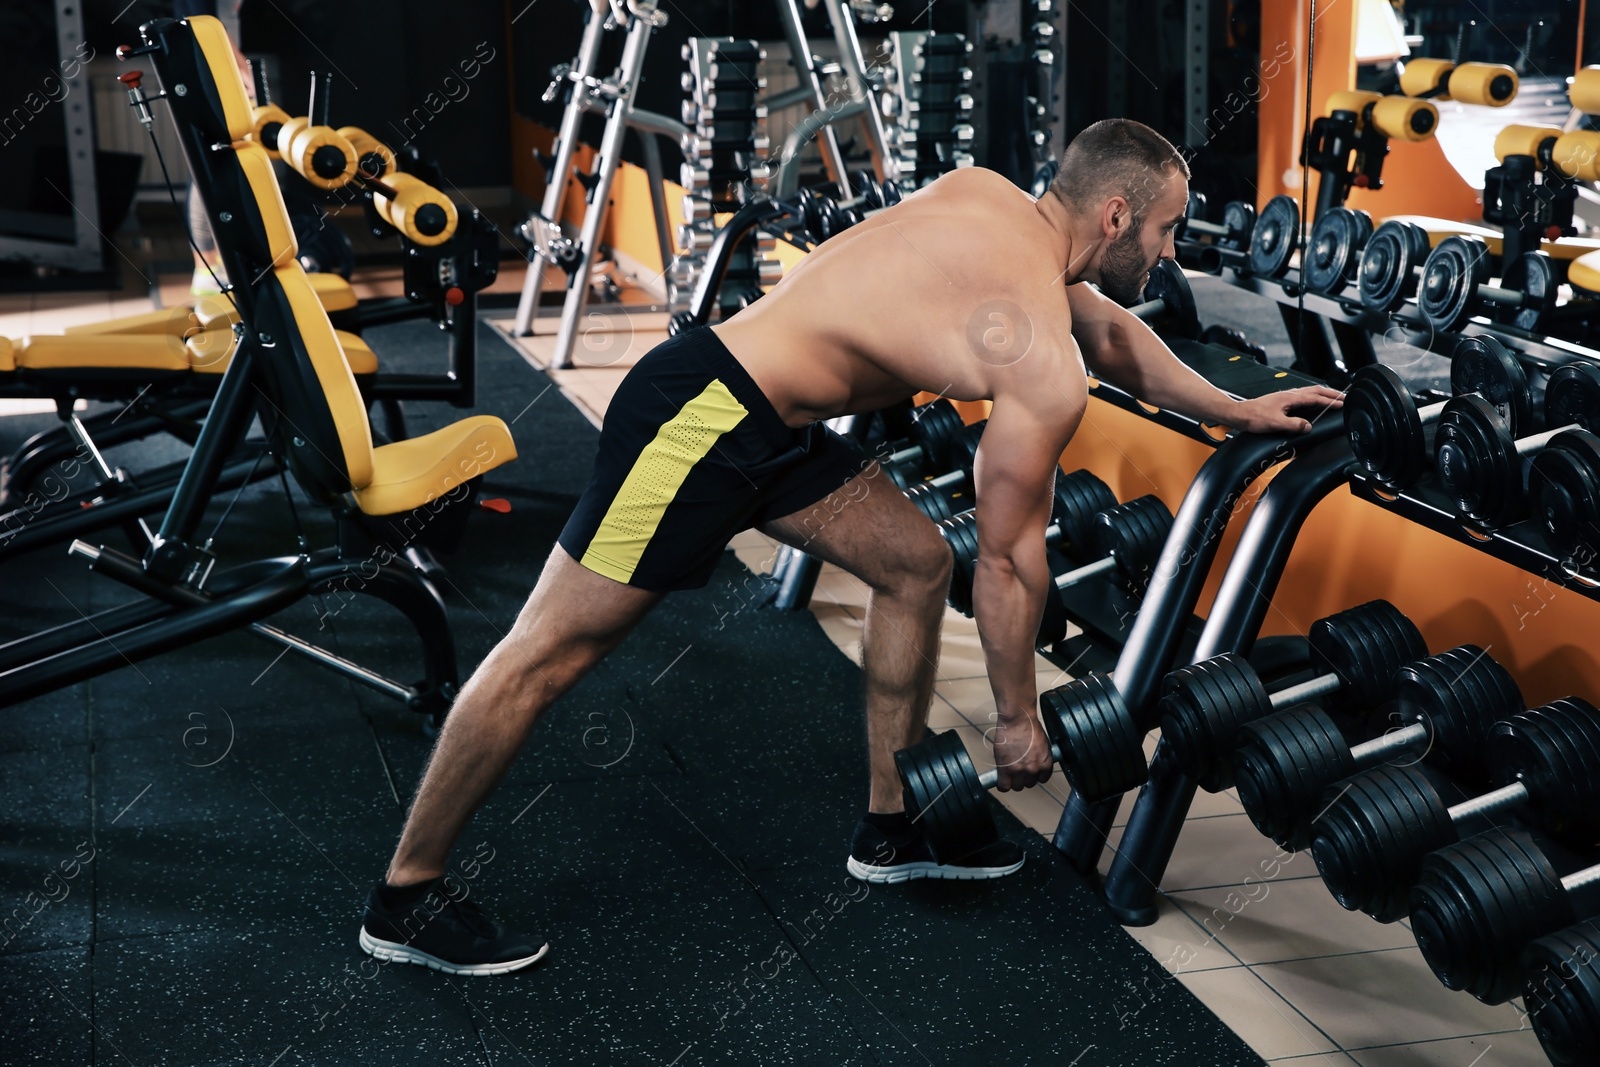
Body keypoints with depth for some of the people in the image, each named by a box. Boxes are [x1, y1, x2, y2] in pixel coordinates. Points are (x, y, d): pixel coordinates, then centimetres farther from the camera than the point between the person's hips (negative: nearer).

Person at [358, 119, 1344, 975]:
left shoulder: (984, 192, 9)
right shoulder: (1046, 371, -15)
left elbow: (1107, 324, 27)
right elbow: (1010, 559, -8)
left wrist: (1236, 410, 32)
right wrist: (1019, 717, 5)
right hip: (700, 418, -10)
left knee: (916, 562, 14)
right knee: (553, 651, -2)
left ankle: (892, 829, 25)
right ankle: (406, 899, 9)